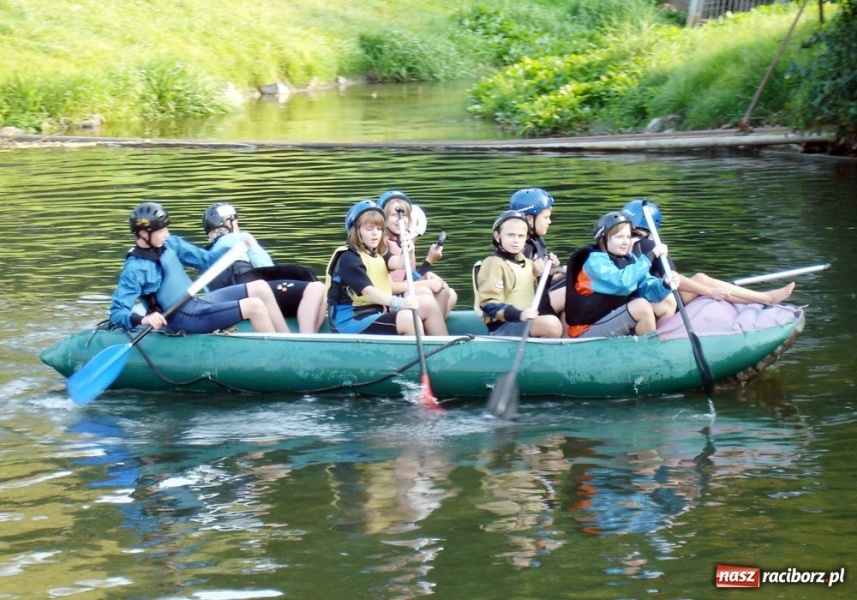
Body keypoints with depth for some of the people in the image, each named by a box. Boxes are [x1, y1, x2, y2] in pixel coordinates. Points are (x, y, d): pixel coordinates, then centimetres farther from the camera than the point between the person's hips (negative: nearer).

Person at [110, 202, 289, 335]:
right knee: (254, 307, -19)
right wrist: (143, 319, -40)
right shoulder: (134, 269, -16)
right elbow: (117, 312, -21)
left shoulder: (171, 244, 5)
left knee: (260, 288, 3)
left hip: (197, 302, 9)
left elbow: (206, 259, 14)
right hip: (184, 319, -9)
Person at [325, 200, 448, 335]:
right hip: (352, 320, -9)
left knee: (428, 303, -1)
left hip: (378, 312, 9)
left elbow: (397, 263, -9)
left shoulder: (380, 253, 14)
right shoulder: (349, 258, -12)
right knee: (408, 319, -28)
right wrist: (398, 302, -38)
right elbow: (367, 291, -25)